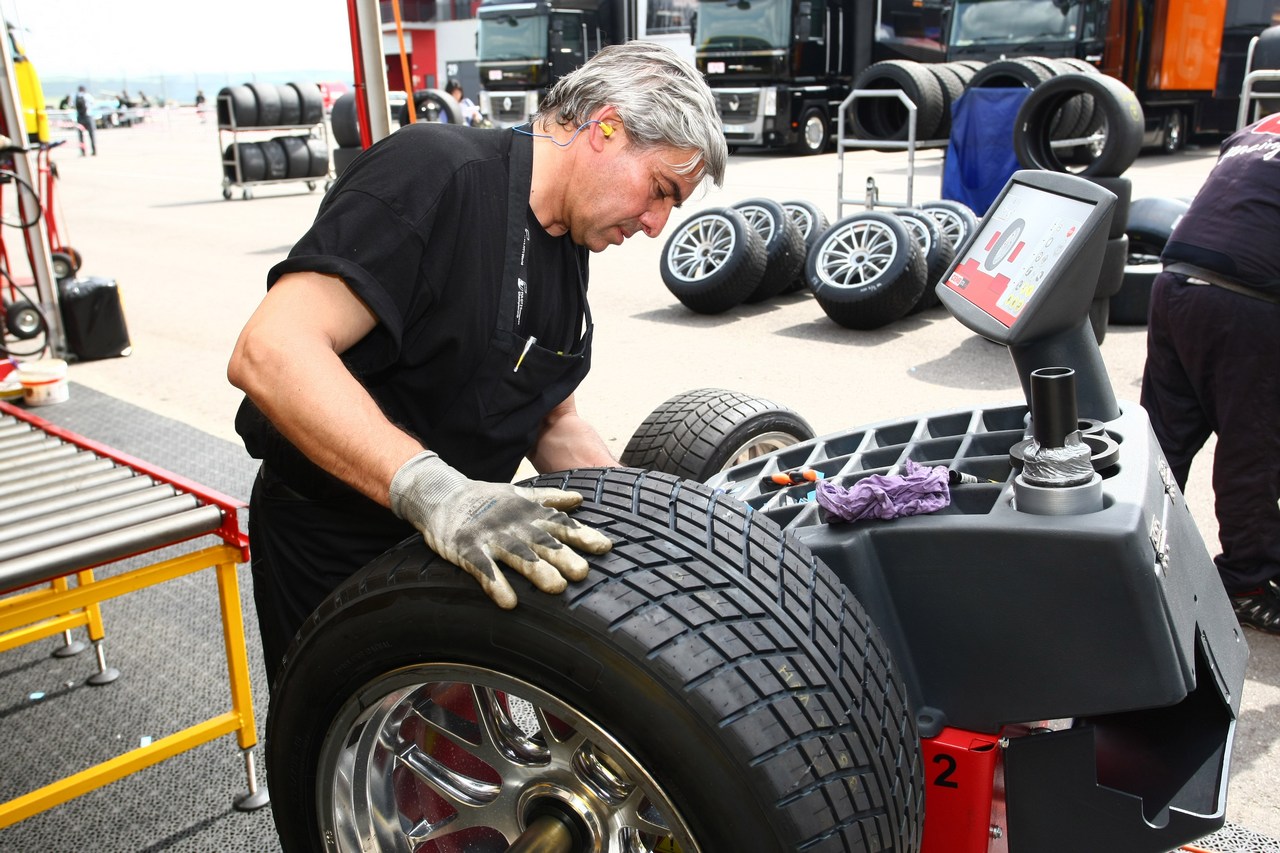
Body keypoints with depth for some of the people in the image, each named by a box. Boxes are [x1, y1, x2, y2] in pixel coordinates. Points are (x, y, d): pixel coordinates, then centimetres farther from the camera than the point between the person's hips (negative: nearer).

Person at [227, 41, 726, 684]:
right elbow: (269, 352, -36)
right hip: (330, 542, -7)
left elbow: (553, 426, 10)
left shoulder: (565, 252, 4)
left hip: (454, 538, 8)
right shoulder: (432, 171, -25)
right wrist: (432, 490, -46)